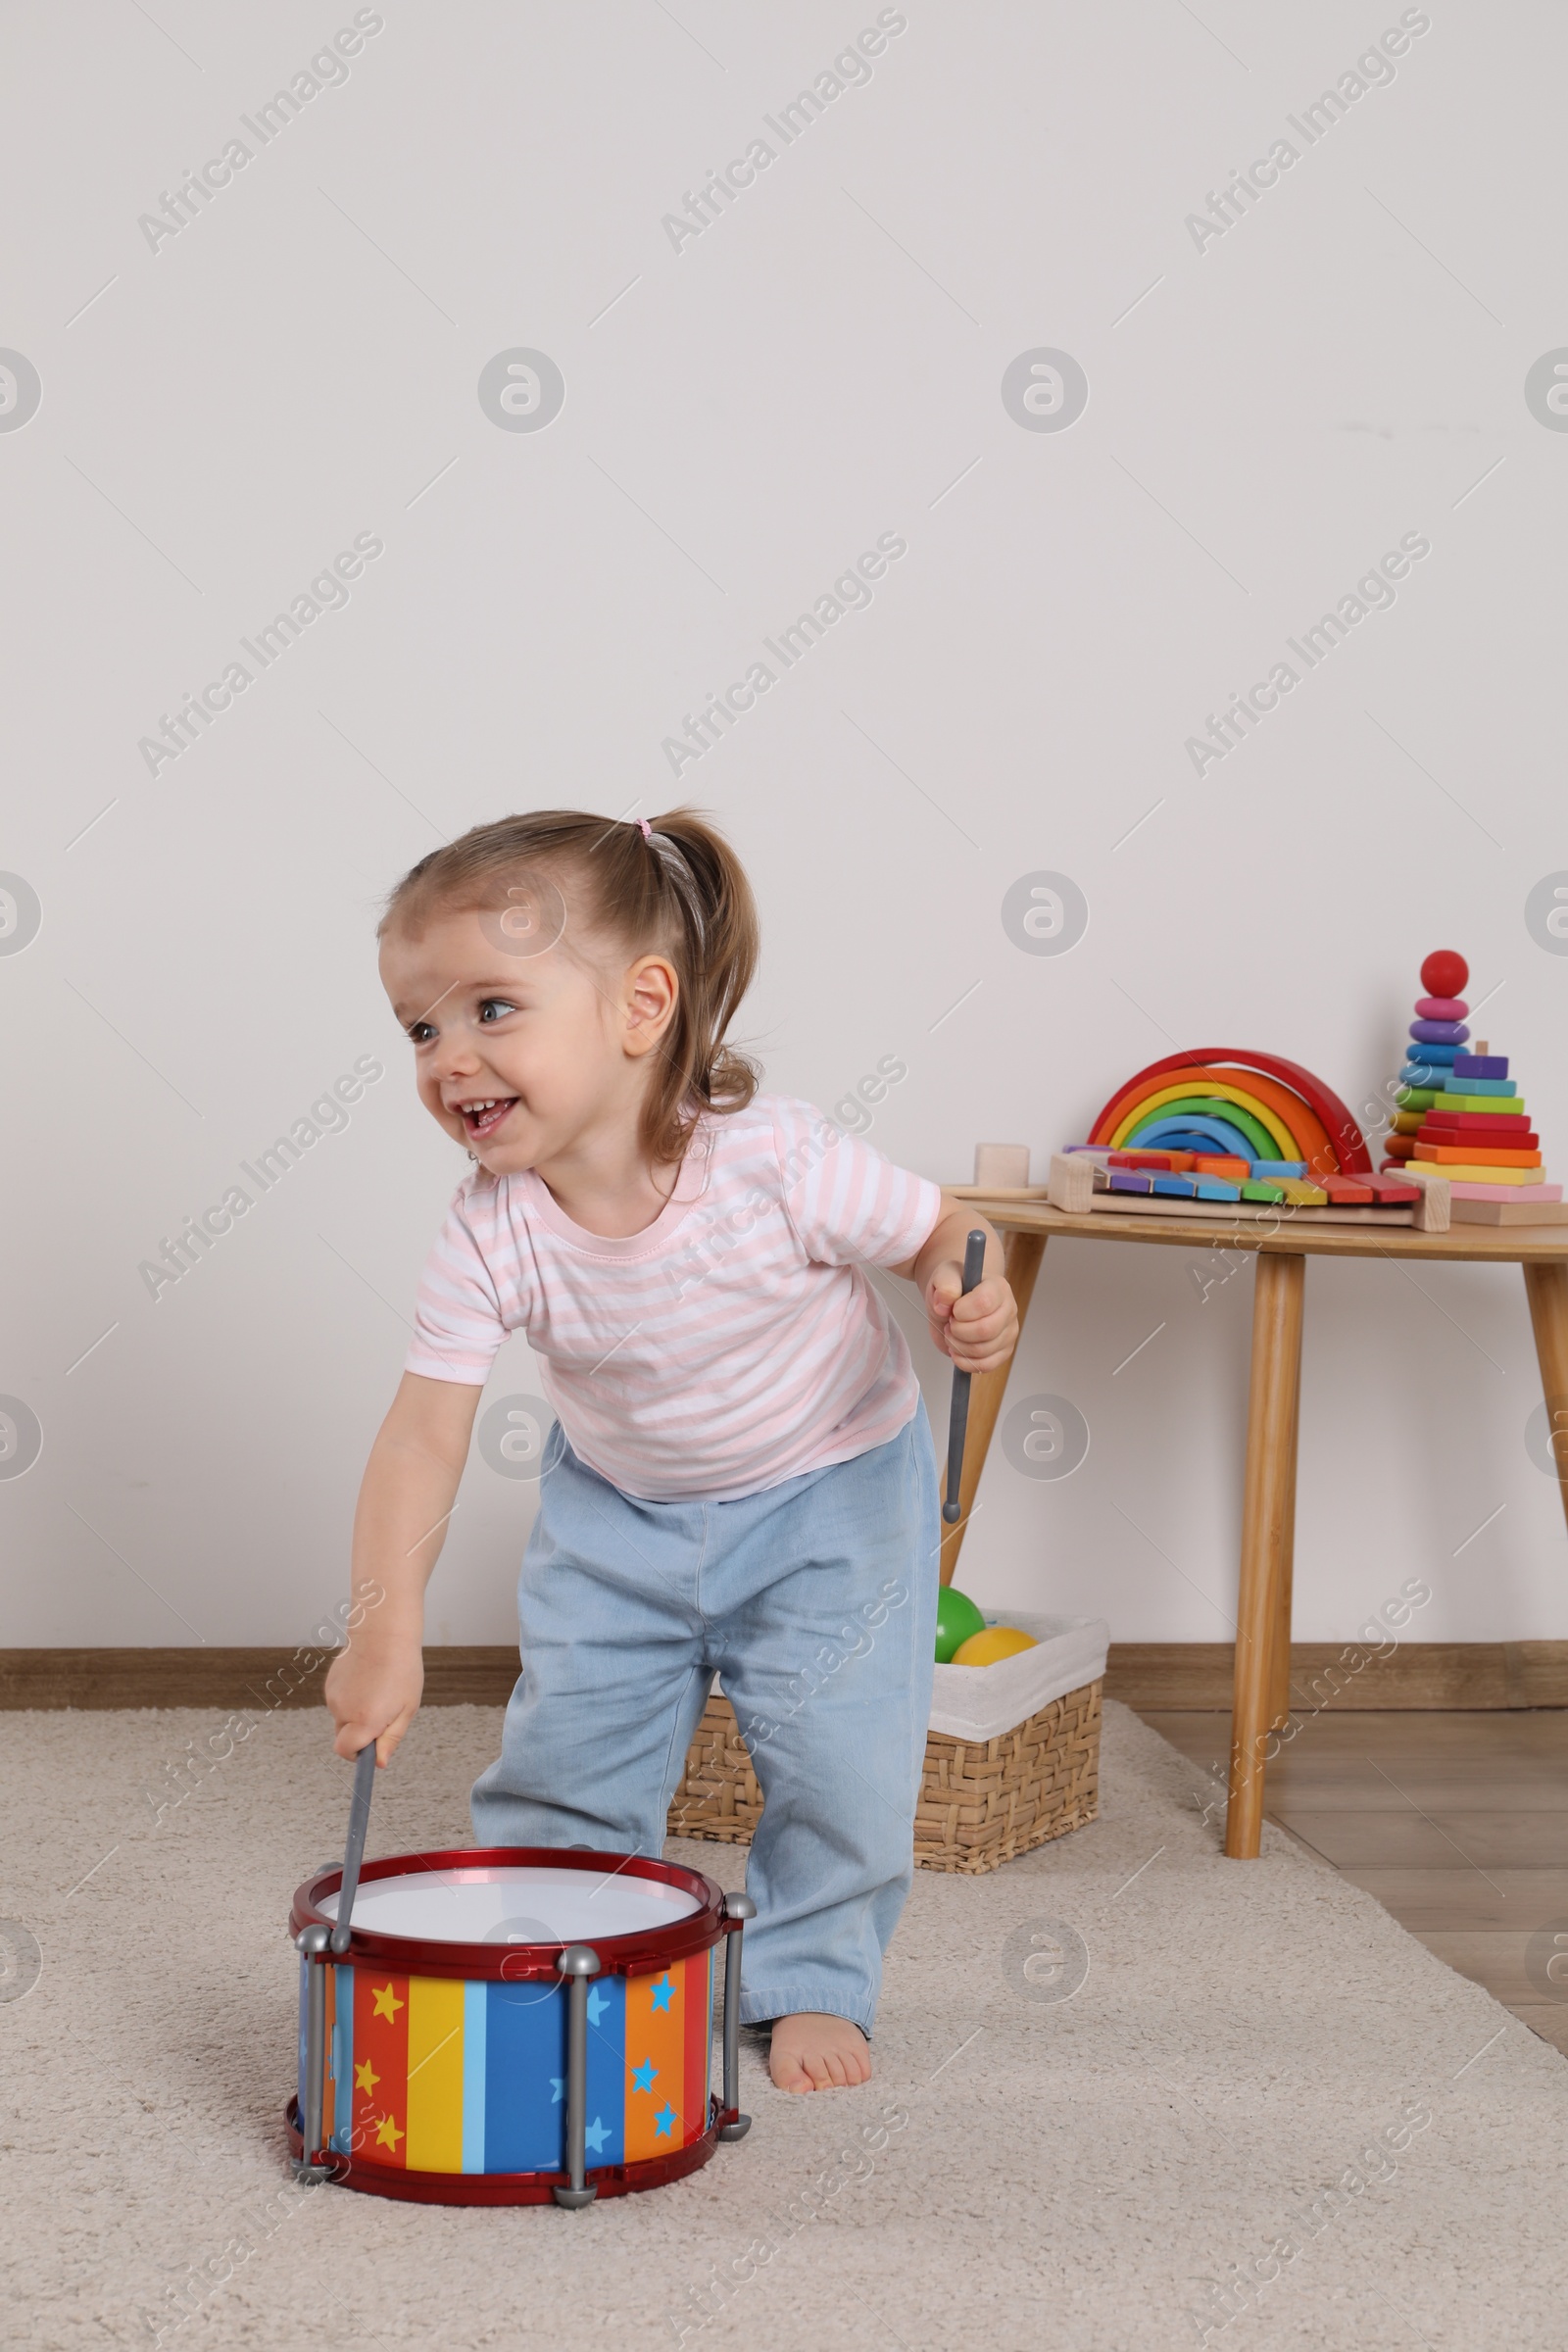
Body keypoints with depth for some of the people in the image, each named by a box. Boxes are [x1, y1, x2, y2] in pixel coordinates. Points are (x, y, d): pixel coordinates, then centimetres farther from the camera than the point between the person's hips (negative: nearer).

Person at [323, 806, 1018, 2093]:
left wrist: (974, 1305, -40)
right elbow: (425, 1430, -28)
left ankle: (814, 1981, 17)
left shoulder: (776, 1162, -33)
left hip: (829, 1491, -2)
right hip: (617, 1505, 3)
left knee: (838, 1756, -7)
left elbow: (940, 1230, -16)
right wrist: (386, 1630, -39)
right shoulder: (491, 1234, -26)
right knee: (563, 1746, 2)